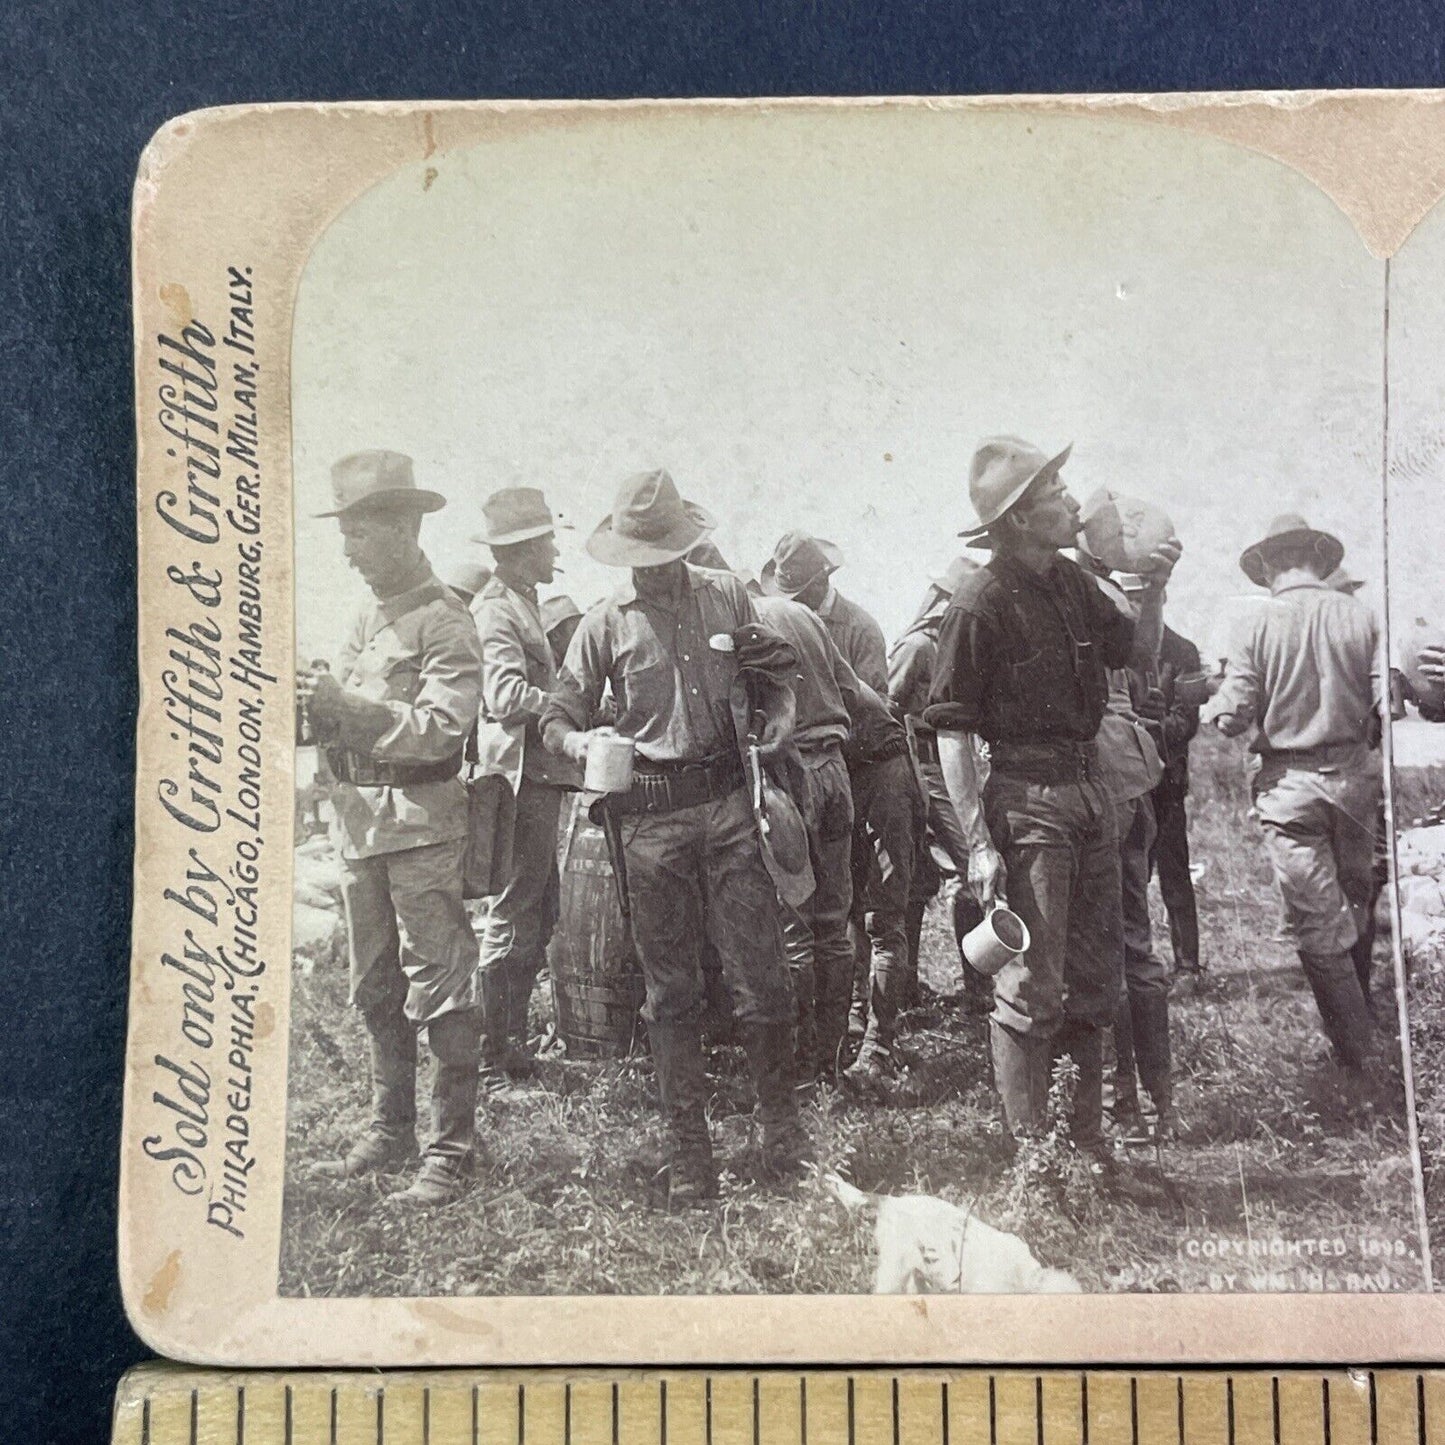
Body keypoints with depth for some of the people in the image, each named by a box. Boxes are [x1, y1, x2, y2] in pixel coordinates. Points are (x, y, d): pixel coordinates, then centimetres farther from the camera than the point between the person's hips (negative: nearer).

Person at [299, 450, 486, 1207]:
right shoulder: (367, 613, 15)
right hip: (360, 818, 9)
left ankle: (452, 1146, 6)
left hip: (423, 821, -8)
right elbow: (346, 720, 16)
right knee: (375, 986, 15)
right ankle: (390, 1129, 28)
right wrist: (310, 704, -4)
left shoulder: (443, 620, -10)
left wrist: (344, 703, -24)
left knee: (438, 984, -3)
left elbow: (441, 727, -20)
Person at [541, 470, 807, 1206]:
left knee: (760, 973, 0)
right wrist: (579, 741, -18)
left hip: (728, 800, 1)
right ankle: (688, 1152, 17)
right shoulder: (606, 623, 3)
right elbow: (559, 713, 3)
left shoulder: (727, 595, 8)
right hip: (651, 816, -1)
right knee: (670, 989, 6)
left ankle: (782, 1125, 20)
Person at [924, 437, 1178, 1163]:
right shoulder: (980, 604, -14)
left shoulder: (1072, 581, 9)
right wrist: (979, 842, -19)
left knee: (1094, 979, 16)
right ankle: (1029, 1152, 13)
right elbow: (950, 730, -15)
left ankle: (1086, 1137, 31)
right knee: (1031, 986, -2)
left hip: (1089, 790, 8)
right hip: (1025, 800, -8)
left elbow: (1138, 652, 25)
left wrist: (1154, 589, 7)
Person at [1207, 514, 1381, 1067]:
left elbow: (1232, 719, -11)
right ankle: (1363, 1018, 36)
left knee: (1318, 923, 5)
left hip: (1289, 783, -3)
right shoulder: (1358, 615, -2)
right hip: (1354, 774, 3)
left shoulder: (1259, 627, -9)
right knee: (1356, 904, 21)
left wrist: (1215, 701, 10)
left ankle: (1355, 1050, 13)